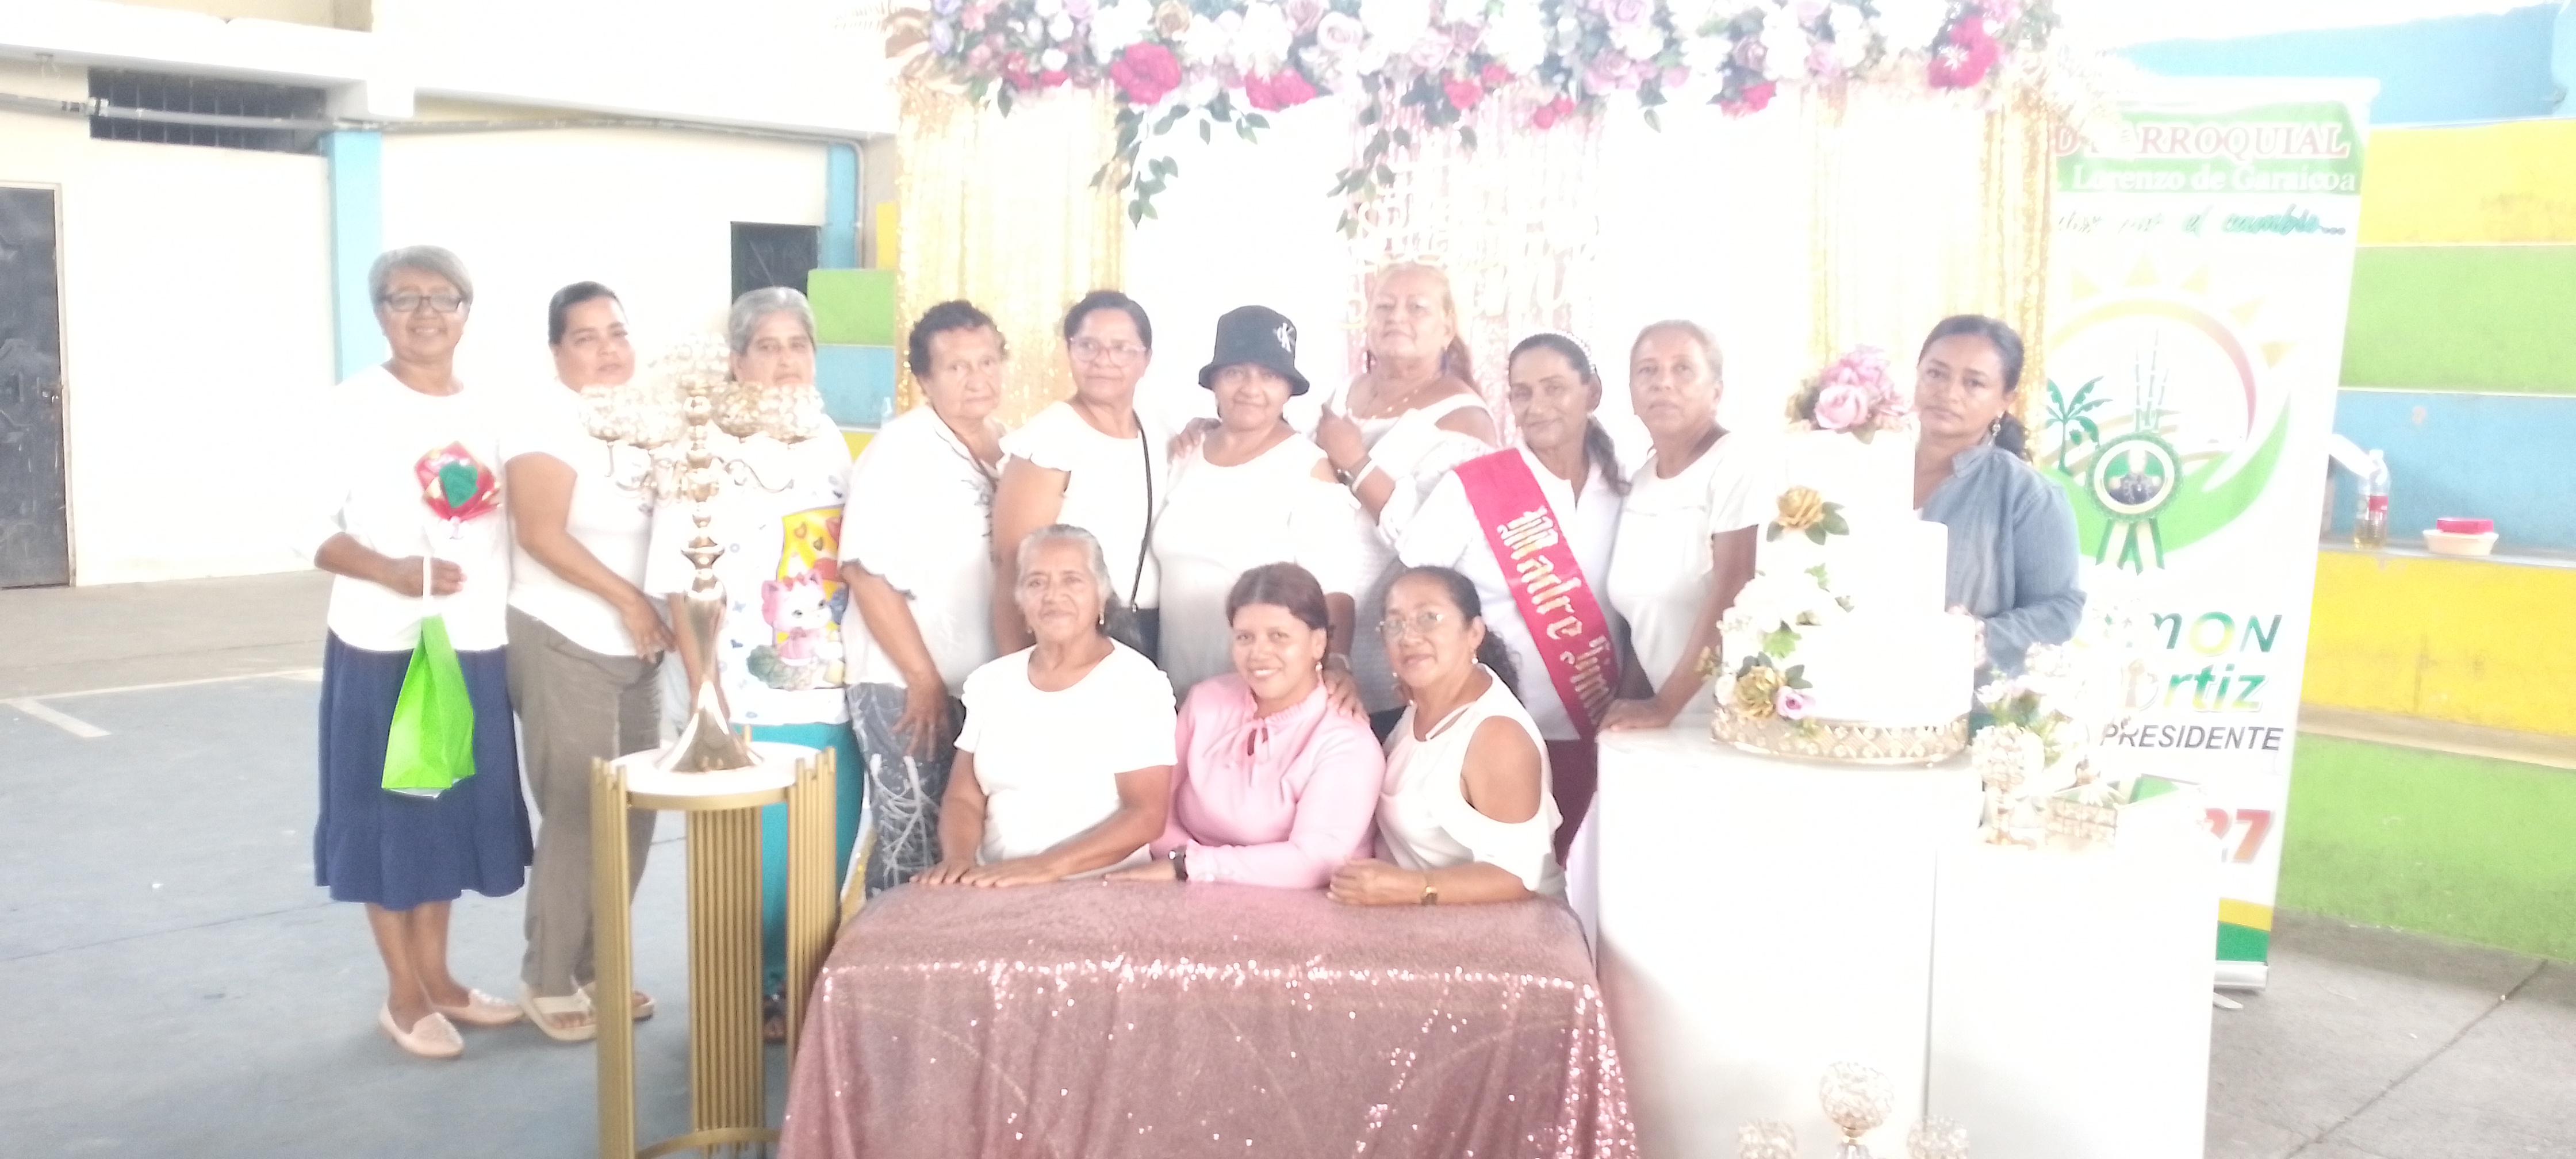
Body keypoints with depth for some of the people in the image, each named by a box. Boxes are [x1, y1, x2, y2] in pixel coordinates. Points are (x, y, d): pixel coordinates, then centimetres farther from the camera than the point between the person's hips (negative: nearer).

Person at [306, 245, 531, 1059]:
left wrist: (520, 631, 9)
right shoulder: (356, 405, -6)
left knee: (457, 806, 12)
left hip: (475, 646, 5)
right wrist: (394, 572, -25)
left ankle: (437, 975, 27)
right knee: (390, 810, 5)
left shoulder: (488, 409, 8)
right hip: (382, 647, -5)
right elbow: (317, 533, -8)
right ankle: (404, 993, 17)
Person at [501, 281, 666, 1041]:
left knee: (632, 815, 9)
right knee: (577, 817, -4)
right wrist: (627, 599, -16)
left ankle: (595, 968, 23)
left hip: (637, 651, 7)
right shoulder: (547, 417, -10)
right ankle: (548, 981, 11)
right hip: (562, 644, -7)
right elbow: (541, 534, -20)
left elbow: (669, 525, 20)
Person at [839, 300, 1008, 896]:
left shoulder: (1011, 450, 8)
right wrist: (926, 681, -16)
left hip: (988, 686, 6)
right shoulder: (899, 451, -11)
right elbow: (867, 574, -16)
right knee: (914, 854, -1)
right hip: (907, 690, -6)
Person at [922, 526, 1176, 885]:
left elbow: (1147, 815, -10)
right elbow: (964, 798, 10)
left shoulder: (1136, 681, -5)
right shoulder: (991, 681, 10)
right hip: (995, 888, 4)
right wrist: (958, 858, -11)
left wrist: (1048, 866, -21)